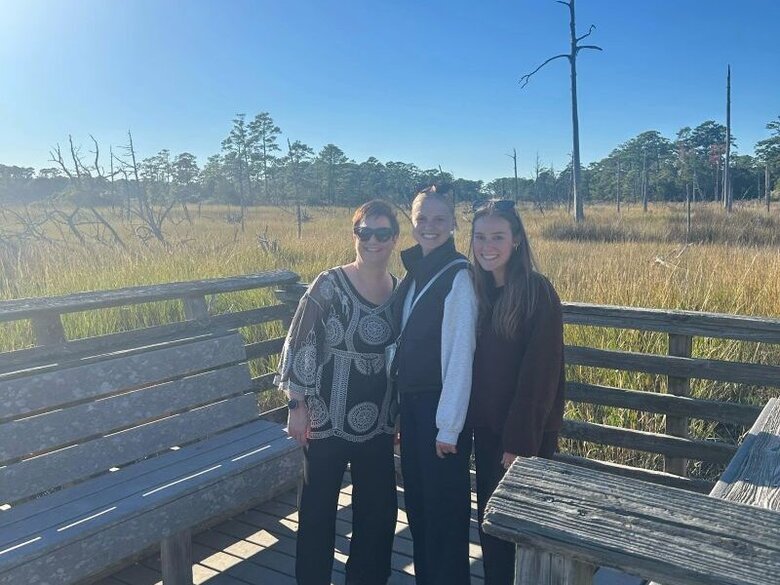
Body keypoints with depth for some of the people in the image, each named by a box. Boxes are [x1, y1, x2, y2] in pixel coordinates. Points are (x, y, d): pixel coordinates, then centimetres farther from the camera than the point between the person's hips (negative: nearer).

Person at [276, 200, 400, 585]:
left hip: (378, 420, 4)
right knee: (318, 505, 9)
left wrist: (398, 414, 13)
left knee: (379, 506, 14)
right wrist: (297, 405, -11)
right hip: (328, 416, -4)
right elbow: (299, 343, -9)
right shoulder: (329, 284, -11)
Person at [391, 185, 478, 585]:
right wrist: (402, 401, 9)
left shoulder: (457, 277, -16)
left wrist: (449, 426, -17)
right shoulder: (413, 272, 8)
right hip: (410, 400, 8)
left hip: (440, 403, -7)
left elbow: (459, 356, -18)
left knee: (444, 506, 7)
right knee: (416, 500, 18)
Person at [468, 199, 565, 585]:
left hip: (524, 435, -6)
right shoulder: (478, 289, 4)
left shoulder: (537, 292, -15)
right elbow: (473, 363, 7)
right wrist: (471, 422, 2)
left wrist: (521, 442, -17)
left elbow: (539, 375, -17)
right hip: (485, 428, 6)